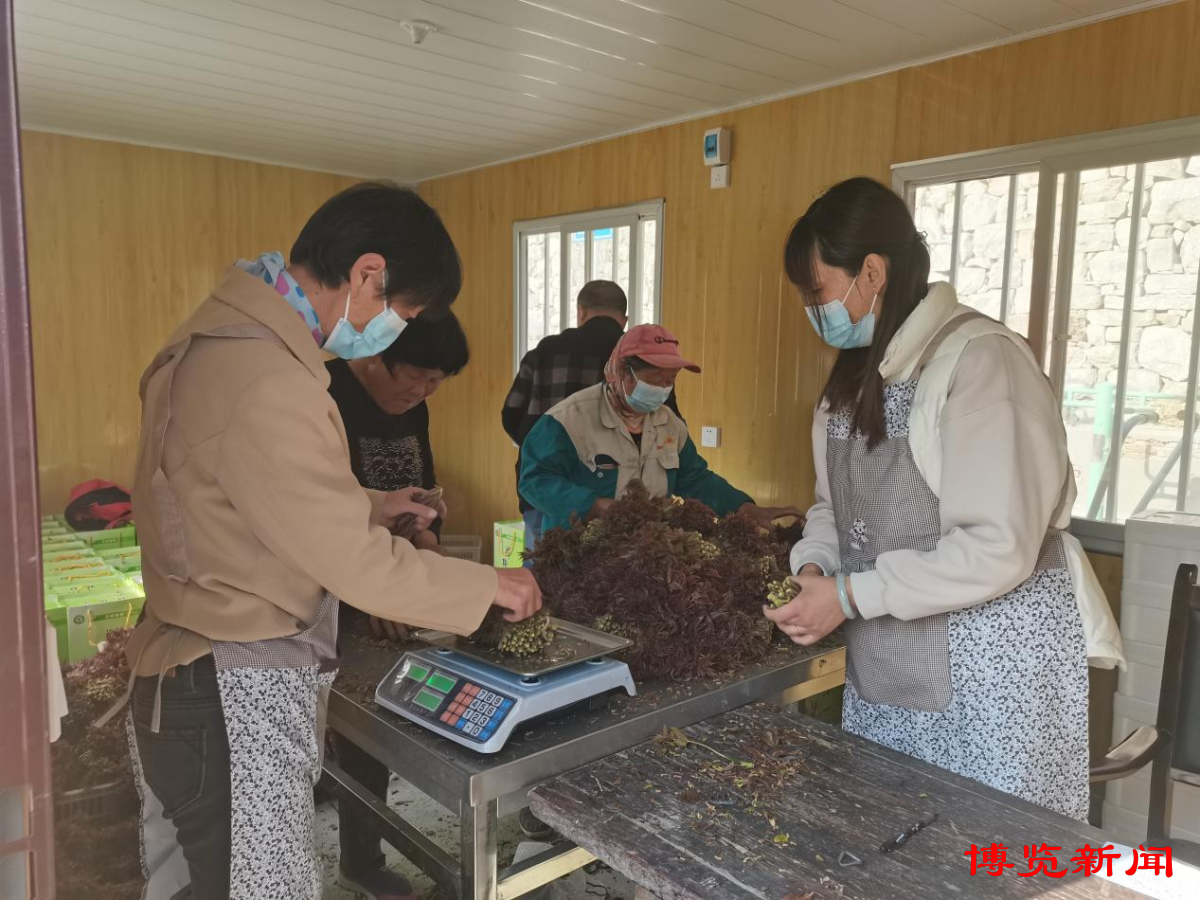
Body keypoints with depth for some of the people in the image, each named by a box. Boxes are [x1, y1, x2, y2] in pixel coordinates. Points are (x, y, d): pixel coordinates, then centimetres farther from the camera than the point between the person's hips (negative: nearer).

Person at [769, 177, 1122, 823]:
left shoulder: (980, 358, -18)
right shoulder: (858, 373, 10)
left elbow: (998, 548, -24)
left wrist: (850, 595, -21)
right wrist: (812, 567, -4)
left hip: (992, 668, -7)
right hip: (884, 669, 7)